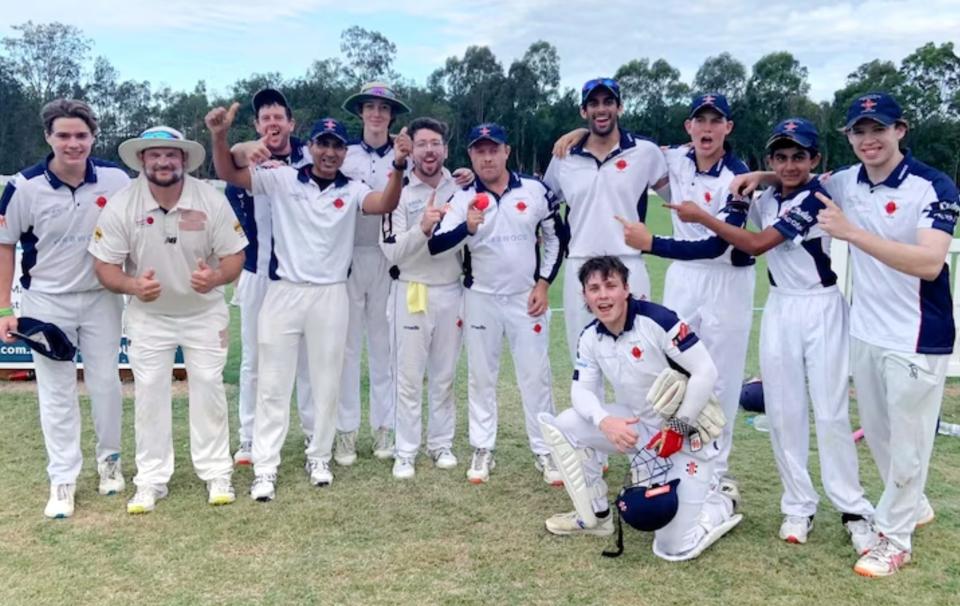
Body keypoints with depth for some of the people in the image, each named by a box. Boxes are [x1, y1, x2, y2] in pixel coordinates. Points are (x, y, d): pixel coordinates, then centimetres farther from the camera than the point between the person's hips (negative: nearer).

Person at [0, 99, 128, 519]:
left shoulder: (117, 180, -10)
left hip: (101, 298, 1)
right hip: (46, 301, -1)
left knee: (105, 381, 11)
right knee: (56, 391, 5)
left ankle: (109, 460, 30)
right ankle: (62, 480, 14)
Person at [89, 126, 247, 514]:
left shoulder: (212, 201, -17)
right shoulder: (121, 206, -16)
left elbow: (235, 258, -13)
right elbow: (105, 267, -13)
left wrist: (215, 277, -37)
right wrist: (133, 286, -35)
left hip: (205, 313, 0)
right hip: (148, 315, 1)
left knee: (208, 389, 6)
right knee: (149, 393, 5)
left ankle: (216, 473, 19)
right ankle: (151, 481, 17)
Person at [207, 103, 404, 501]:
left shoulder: (352, 191, 3)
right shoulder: (282, 179, 1)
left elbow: (385, 205, -16)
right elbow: (228, 174, -3)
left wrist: (399, 166, -33)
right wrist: (220, 136, -22)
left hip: (330, 296, 1)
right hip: (284, 292, -1)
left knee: (326, 383, 11)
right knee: (273, 383, 3)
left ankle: (319, 457, 27)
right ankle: (265, 468, 10)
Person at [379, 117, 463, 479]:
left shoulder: (461, 189, 6)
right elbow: (392, 251, -13)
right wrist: (423, 227, -27)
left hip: (451, 292, 3)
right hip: (411, 293, -3)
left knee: (444, 376, 12)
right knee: (409, 377, 2)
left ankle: (441, 443, 25)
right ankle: (405, 452, 11)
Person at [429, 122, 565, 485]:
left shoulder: (535, 191, -4)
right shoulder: (463, 198, -7)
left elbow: (556, 238, 6)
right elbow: (435, 246, -18)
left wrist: (543, 284, -3)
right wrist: (467, 228, -38)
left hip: (527, 298, 0)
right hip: (481, 299, 0)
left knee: (535, 375, 4)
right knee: (481, 376, 9)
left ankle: (544, 451, 16)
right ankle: (482, 450, 21)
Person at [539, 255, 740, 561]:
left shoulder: (658, 320, -24)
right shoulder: (590, 338, -4)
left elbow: (706, 372, -24)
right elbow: (581, 390, -6)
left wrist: (678, 428, -20)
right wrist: (606, 422, -27)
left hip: (687, 435, -6)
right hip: (637, 426, 6)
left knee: (674, 547, -12)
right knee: (563, 426, -12)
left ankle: (720, 504, 20)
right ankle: (596, 515, 6)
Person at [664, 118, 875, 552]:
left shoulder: (815, 199, -15)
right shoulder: (767, 199, 6)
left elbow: (757, 245, -20)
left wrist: (702, 217, -16)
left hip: (821, 308, -5)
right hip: (780, 308, 6)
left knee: (831, 414, -5)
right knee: (783, 412, 4)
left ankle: (854, 510, 7)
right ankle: (798, 506, 14)